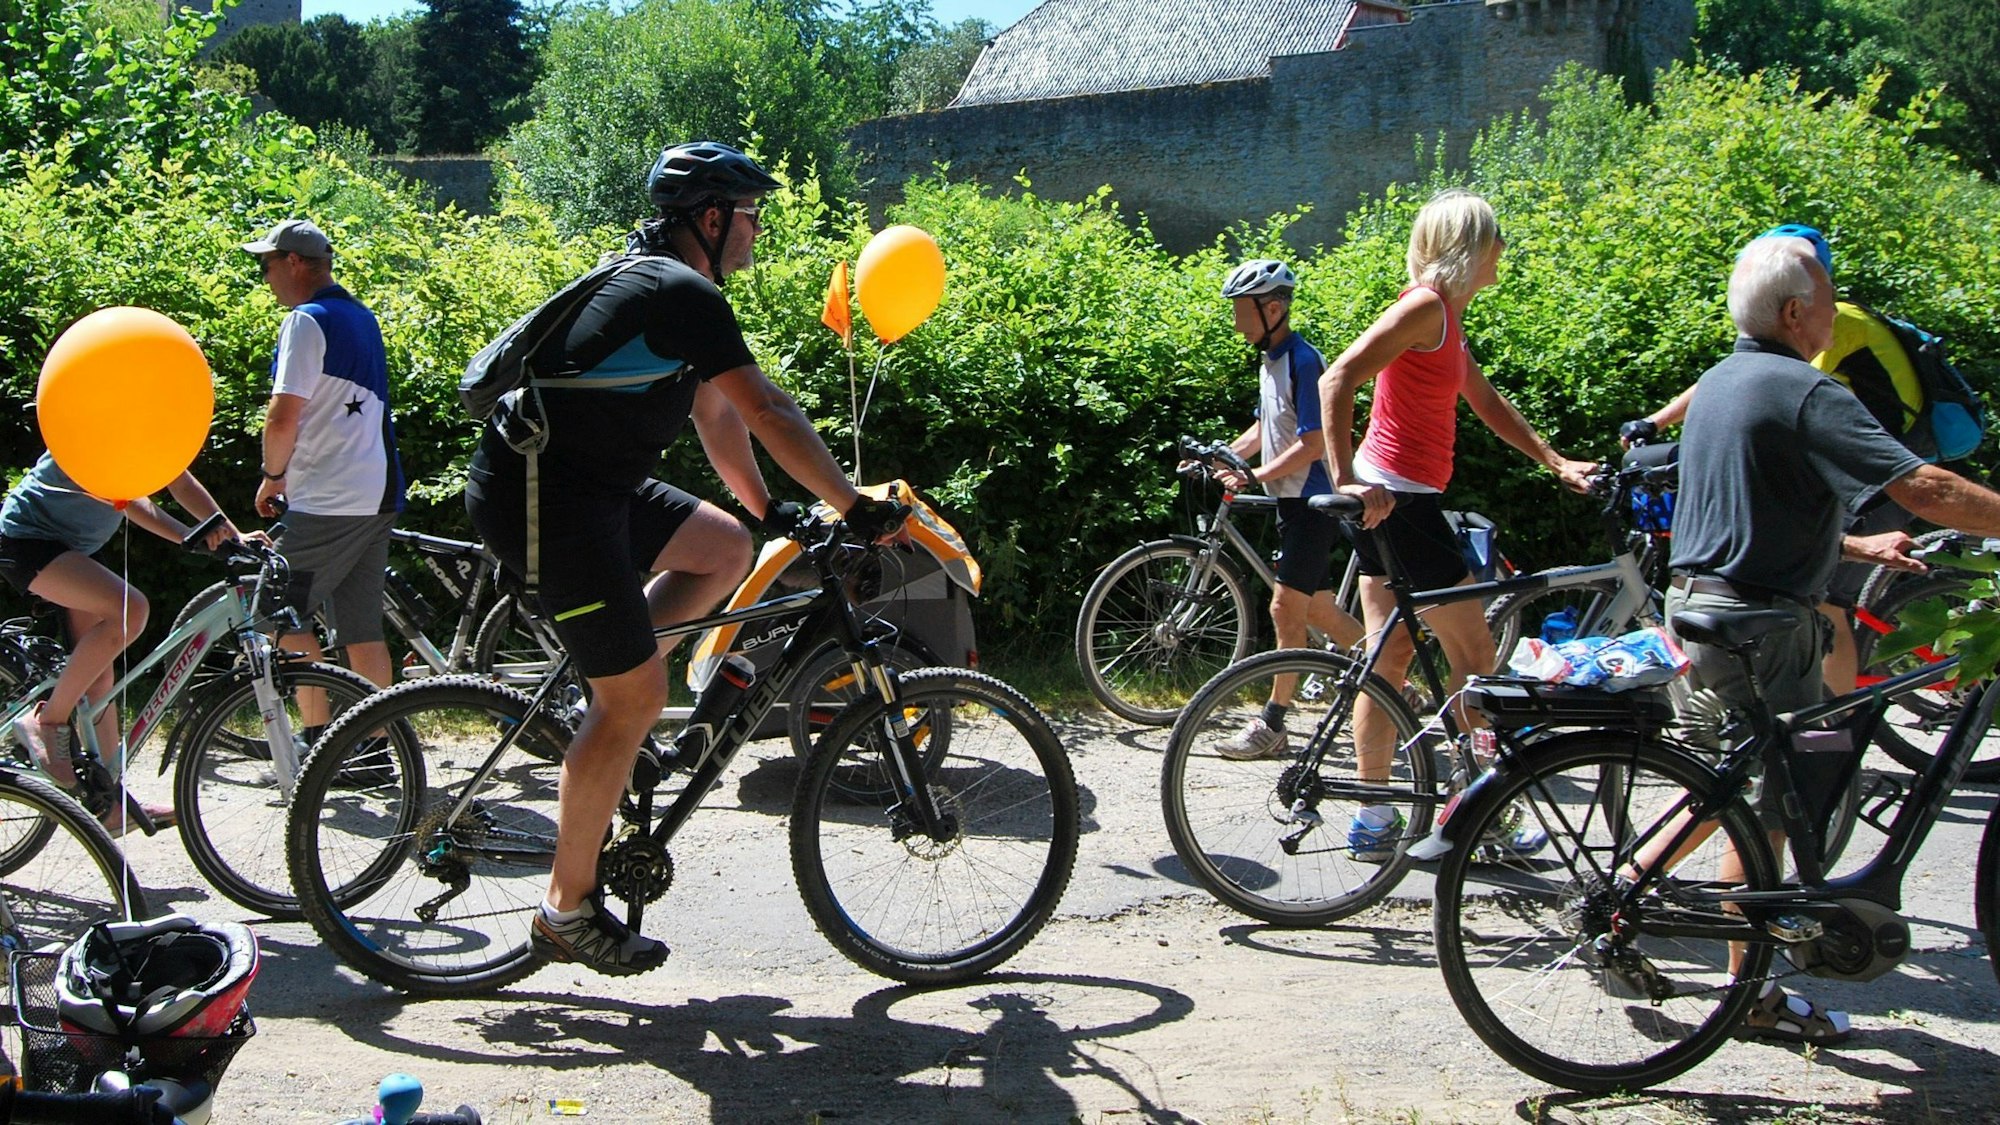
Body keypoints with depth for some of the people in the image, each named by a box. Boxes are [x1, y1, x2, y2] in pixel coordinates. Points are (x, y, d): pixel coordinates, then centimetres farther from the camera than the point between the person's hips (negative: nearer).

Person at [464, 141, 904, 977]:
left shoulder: (658, 284, 17)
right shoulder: (683, 294, -14)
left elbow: (718, 416, 22)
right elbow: (769, 414, -18)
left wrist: (773, 512, 25)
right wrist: (856, 508, -12)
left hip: (579, 483, 10)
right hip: (544, 497, -10)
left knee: (725, 549, 12)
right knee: (638, 696, -6)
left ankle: (602, 690, 11)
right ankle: (567, 913, 3)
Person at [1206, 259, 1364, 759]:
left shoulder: (1302, 361, -18)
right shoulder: (1270, 360, 11)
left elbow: (1313, 443, -24)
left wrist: (1255, 477, -26)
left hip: (1313, 501, -10)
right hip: (1293, 499, 10)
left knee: (1286, 609, -7)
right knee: (1317, 609, 15)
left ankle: (1272, 726, -1)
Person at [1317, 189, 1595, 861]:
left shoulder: (1446, 315, 15)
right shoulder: (1426, 306, -15)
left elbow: (1486, 401, 25)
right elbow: (1337, 382, -25)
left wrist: (1555, 462, 24)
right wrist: (1345, 480, -29)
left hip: (1391, 499, 10)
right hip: (1396, 498, -10)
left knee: (1390, 659, 10)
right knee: (1473, 651, 1)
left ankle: (1374, 821, 15)